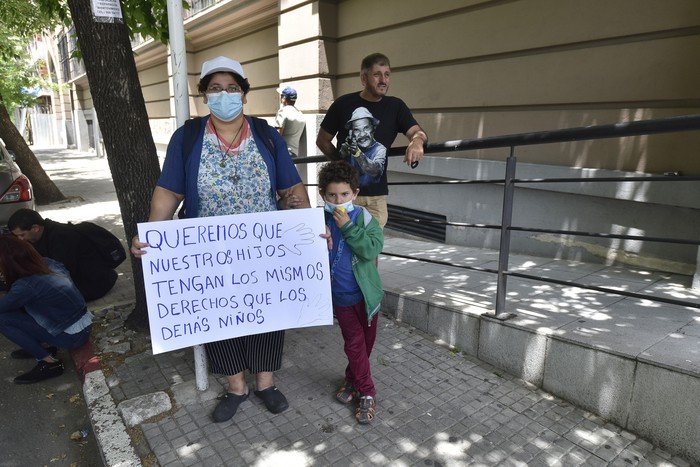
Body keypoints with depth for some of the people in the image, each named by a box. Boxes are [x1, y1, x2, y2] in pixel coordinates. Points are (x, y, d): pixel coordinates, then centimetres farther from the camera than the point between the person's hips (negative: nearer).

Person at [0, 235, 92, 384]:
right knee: (21, 305, 10)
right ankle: (43, 346, 21)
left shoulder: (26, 286, -24)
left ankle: (49, 363, -1)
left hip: (73, 336, -8)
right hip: (86, 323, 8)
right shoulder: (48, 263, -4)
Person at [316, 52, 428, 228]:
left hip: (377, 194, 2)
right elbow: (322, 140, 7)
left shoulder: (395, 106, 6)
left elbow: (416, 131, -7)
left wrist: (417, 140, -30)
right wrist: (341, 161, -6)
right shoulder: (344, 104, -1)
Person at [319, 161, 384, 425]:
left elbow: (372, 250, -25)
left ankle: (353, 379, 36)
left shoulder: (364, 219, -11)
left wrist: (348, 227, -28)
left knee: (366, 342, 14)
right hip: (340, 297, 1)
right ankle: (366, 394, 19)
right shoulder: (321, 222, -5)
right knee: (354, 343, 5)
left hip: (366, 294, 0)